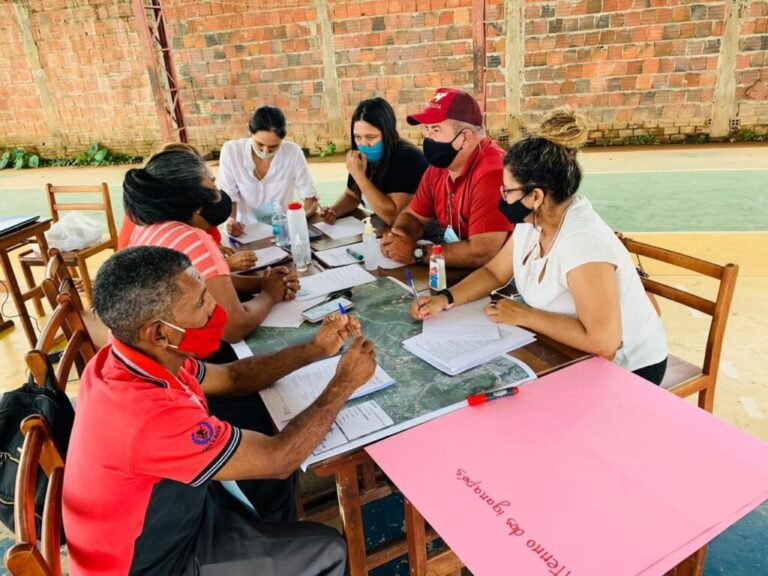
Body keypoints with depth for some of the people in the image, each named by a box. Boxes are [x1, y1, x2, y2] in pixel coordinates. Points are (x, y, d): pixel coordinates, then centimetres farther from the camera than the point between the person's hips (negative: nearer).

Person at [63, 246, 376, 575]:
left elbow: (230, 378, 1)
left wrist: (315, 350, -6)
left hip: (161, 511, 7)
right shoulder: (151, 416, -38)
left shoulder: (129, 360, -12)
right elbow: (279, 460, -27)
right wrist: (344, 383, -17)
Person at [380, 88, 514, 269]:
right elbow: (413, 215, 13)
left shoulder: (491, 172, -24)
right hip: (453, 267, 7)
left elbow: (483, 252, -29)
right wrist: (397, 236, -9)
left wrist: (416, 253, -20)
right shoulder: (439, 166, 1)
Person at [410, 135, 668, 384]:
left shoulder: (584, 243, -31)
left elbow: (603, 341, -36)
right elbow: (494, 273, 7)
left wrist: (524, 316, -25)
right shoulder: (531, 221, -6)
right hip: (570, 352, 7)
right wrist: (445, 299, -9)